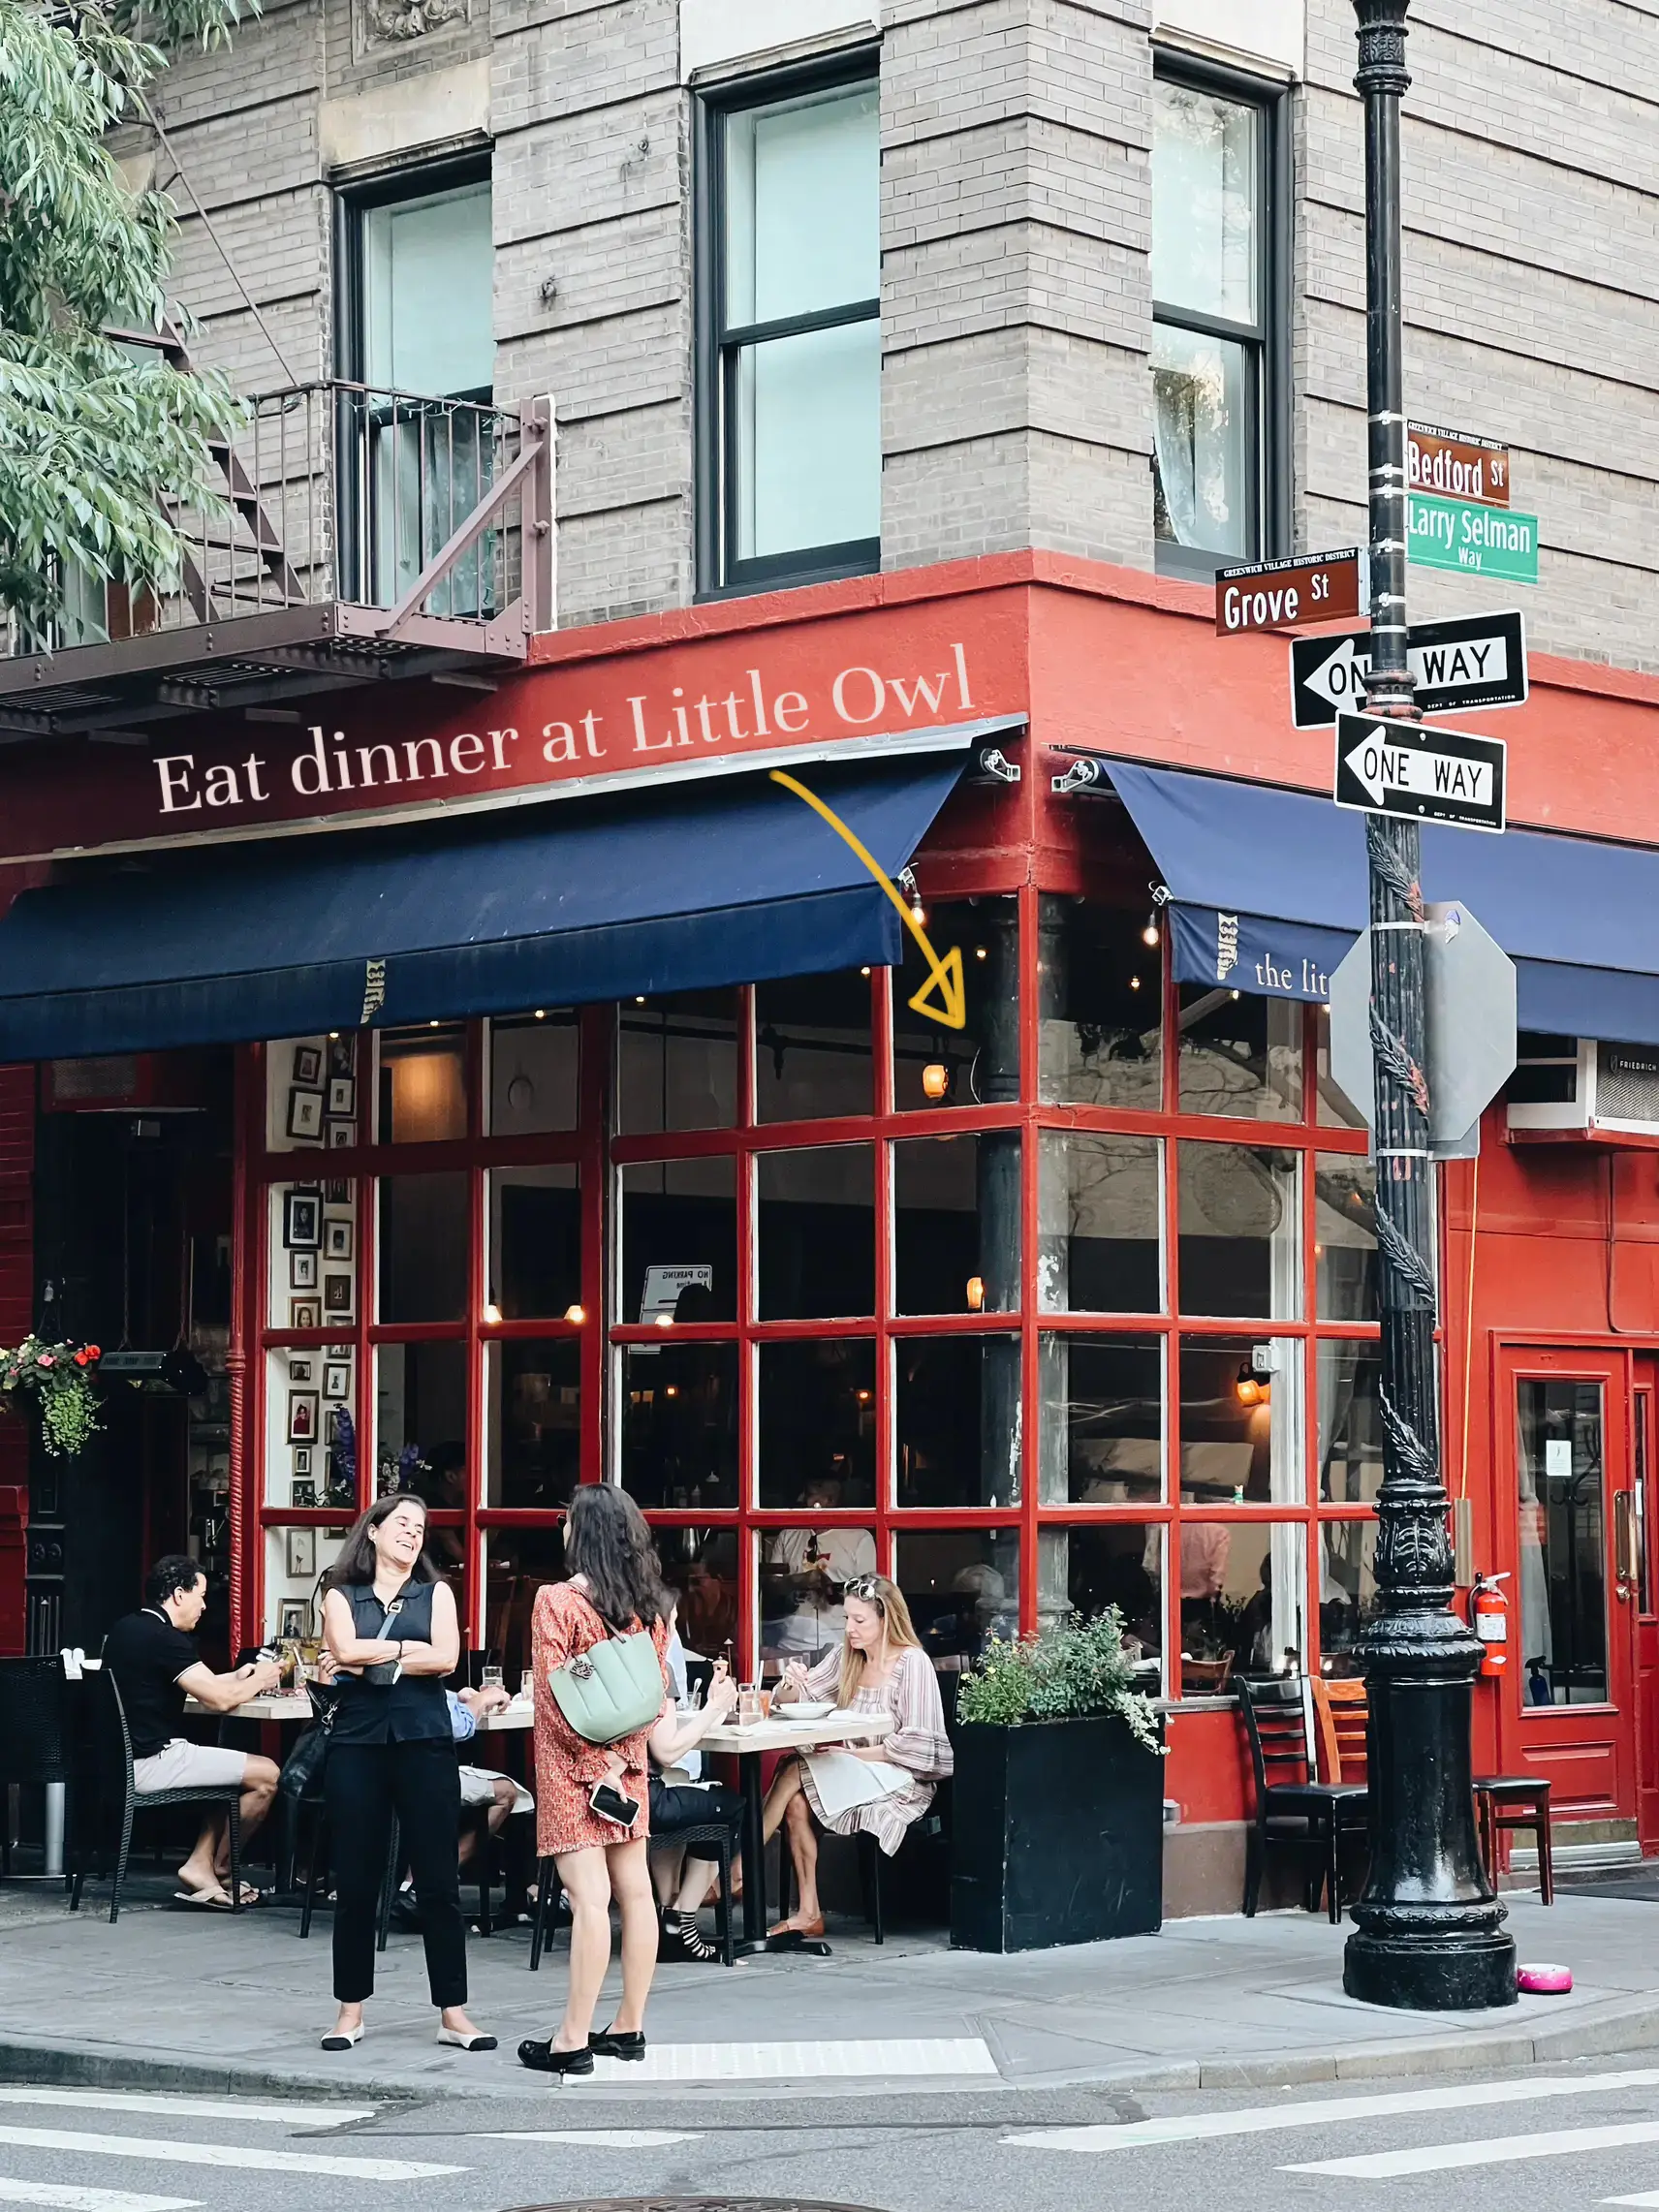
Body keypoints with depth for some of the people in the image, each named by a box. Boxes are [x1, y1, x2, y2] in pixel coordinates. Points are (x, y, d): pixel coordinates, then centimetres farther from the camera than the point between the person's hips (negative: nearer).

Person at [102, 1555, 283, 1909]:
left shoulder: (124, 1629, 12)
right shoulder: (164, 1638, -18)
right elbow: (220, 1700, -17)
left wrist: (236, 1678, 18)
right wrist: (258, 1681, 1)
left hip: (125, 1757, 10)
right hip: (150, 1764, -10)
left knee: (235, 1771, 23)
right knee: (267, 1774, -5)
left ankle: (200, 1865, 12)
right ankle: (218, 1867, 13)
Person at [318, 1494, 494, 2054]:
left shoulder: (435, 1593, 12)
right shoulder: (341, 1597, 11)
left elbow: (446, 1659, -4)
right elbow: (346, 1651, -8)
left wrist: (372, 1663, -6)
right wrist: (409, 1649, -5)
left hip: (424, 1741, 0)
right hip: (357, 1741, 0)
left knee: (439, 1881, -1)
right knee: (355, 1882, 3)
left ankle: (452, 2012, 4)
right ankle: (351, 2010, 13)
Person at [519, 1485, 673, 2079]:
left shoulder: (557, 1601, -12)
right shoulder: (647, 1605, 6)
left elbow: (554, 1696, -16)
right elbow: (658, 1692, 7)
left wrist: (594, 1760, -12)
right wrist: (621, 1754, 2)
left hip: (573, 1762, -7)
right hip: (629, 1760, 7)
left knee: (589, 1896, -11)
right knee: (634, 1890, 9)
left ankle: (573, 2041, -9)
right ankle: (628, 2028, 17)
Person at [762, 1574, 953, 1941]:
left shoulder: (913, 1663, -9)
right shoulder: (847, 1658, 12)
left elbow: (914, 1745, -14)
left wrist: (855, 1753, -19)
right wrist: (792, 1685, -12)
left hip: (901, 1780, -6)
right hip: (854, 1777, 6)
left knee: (794, 1775, -24)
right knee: (797, 1801, -25)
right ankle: (808, 1913, -21)